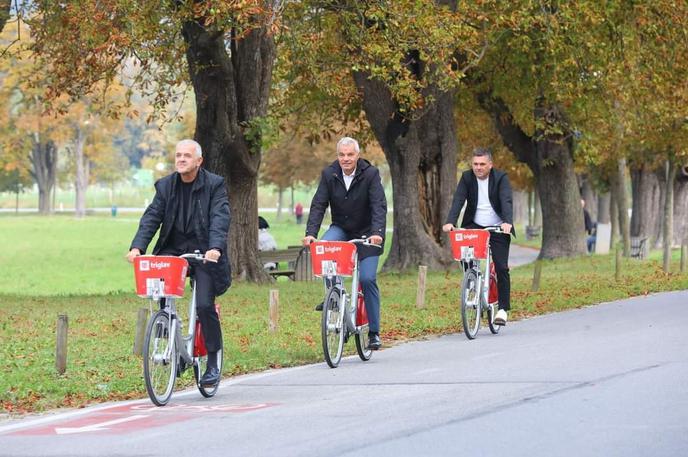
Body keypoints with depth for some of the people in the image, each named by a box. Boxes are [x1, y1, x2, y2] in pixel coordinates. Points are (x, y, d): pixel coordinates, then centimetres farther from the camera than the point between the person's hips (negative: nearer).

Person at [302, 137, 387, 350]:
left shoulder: (370, 174, -15)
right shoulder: (329, 174, -8)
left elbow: (379, 206, -22)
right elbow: (318, 205, -12)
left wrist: (377, 233, -38)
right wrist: (311, 233, -26)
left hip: (366, 233, -2)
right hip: (341, 229, 2)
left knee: (368, 279, -12)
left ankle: (374, 332, -2)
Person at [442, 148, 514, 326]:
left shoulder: (501, 178, -8)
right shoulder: (467, 178, -2)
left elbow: (507, 201, -21)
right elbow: (458, 201, -12)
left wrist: (507, 222, -40)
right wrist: (450, 222, -29)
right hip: (474, 227, 2)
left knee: (501, 268, -8)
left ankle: (503, 309, -1)